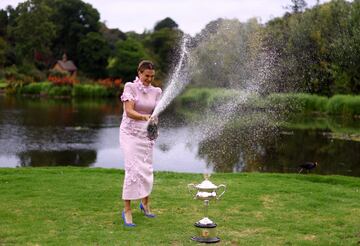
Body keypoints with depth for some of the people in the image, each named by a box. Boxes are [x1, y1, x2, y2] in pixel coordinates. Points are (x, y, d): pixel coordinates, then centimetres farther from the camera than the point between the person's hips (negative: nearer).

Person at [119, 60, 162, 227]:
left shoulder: (156, 91, 7)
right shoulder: (130, 87, -6)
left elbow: (155, 114, 7)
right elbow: (129, 111, -15)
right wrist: (145, 117, -32)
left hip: (146, 135, 4)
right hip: (130, 133, -4)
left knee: (147, 170, 8)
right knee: (133, 170, -12)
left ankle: (145, 203, 33)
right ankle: (127, 210, -3)